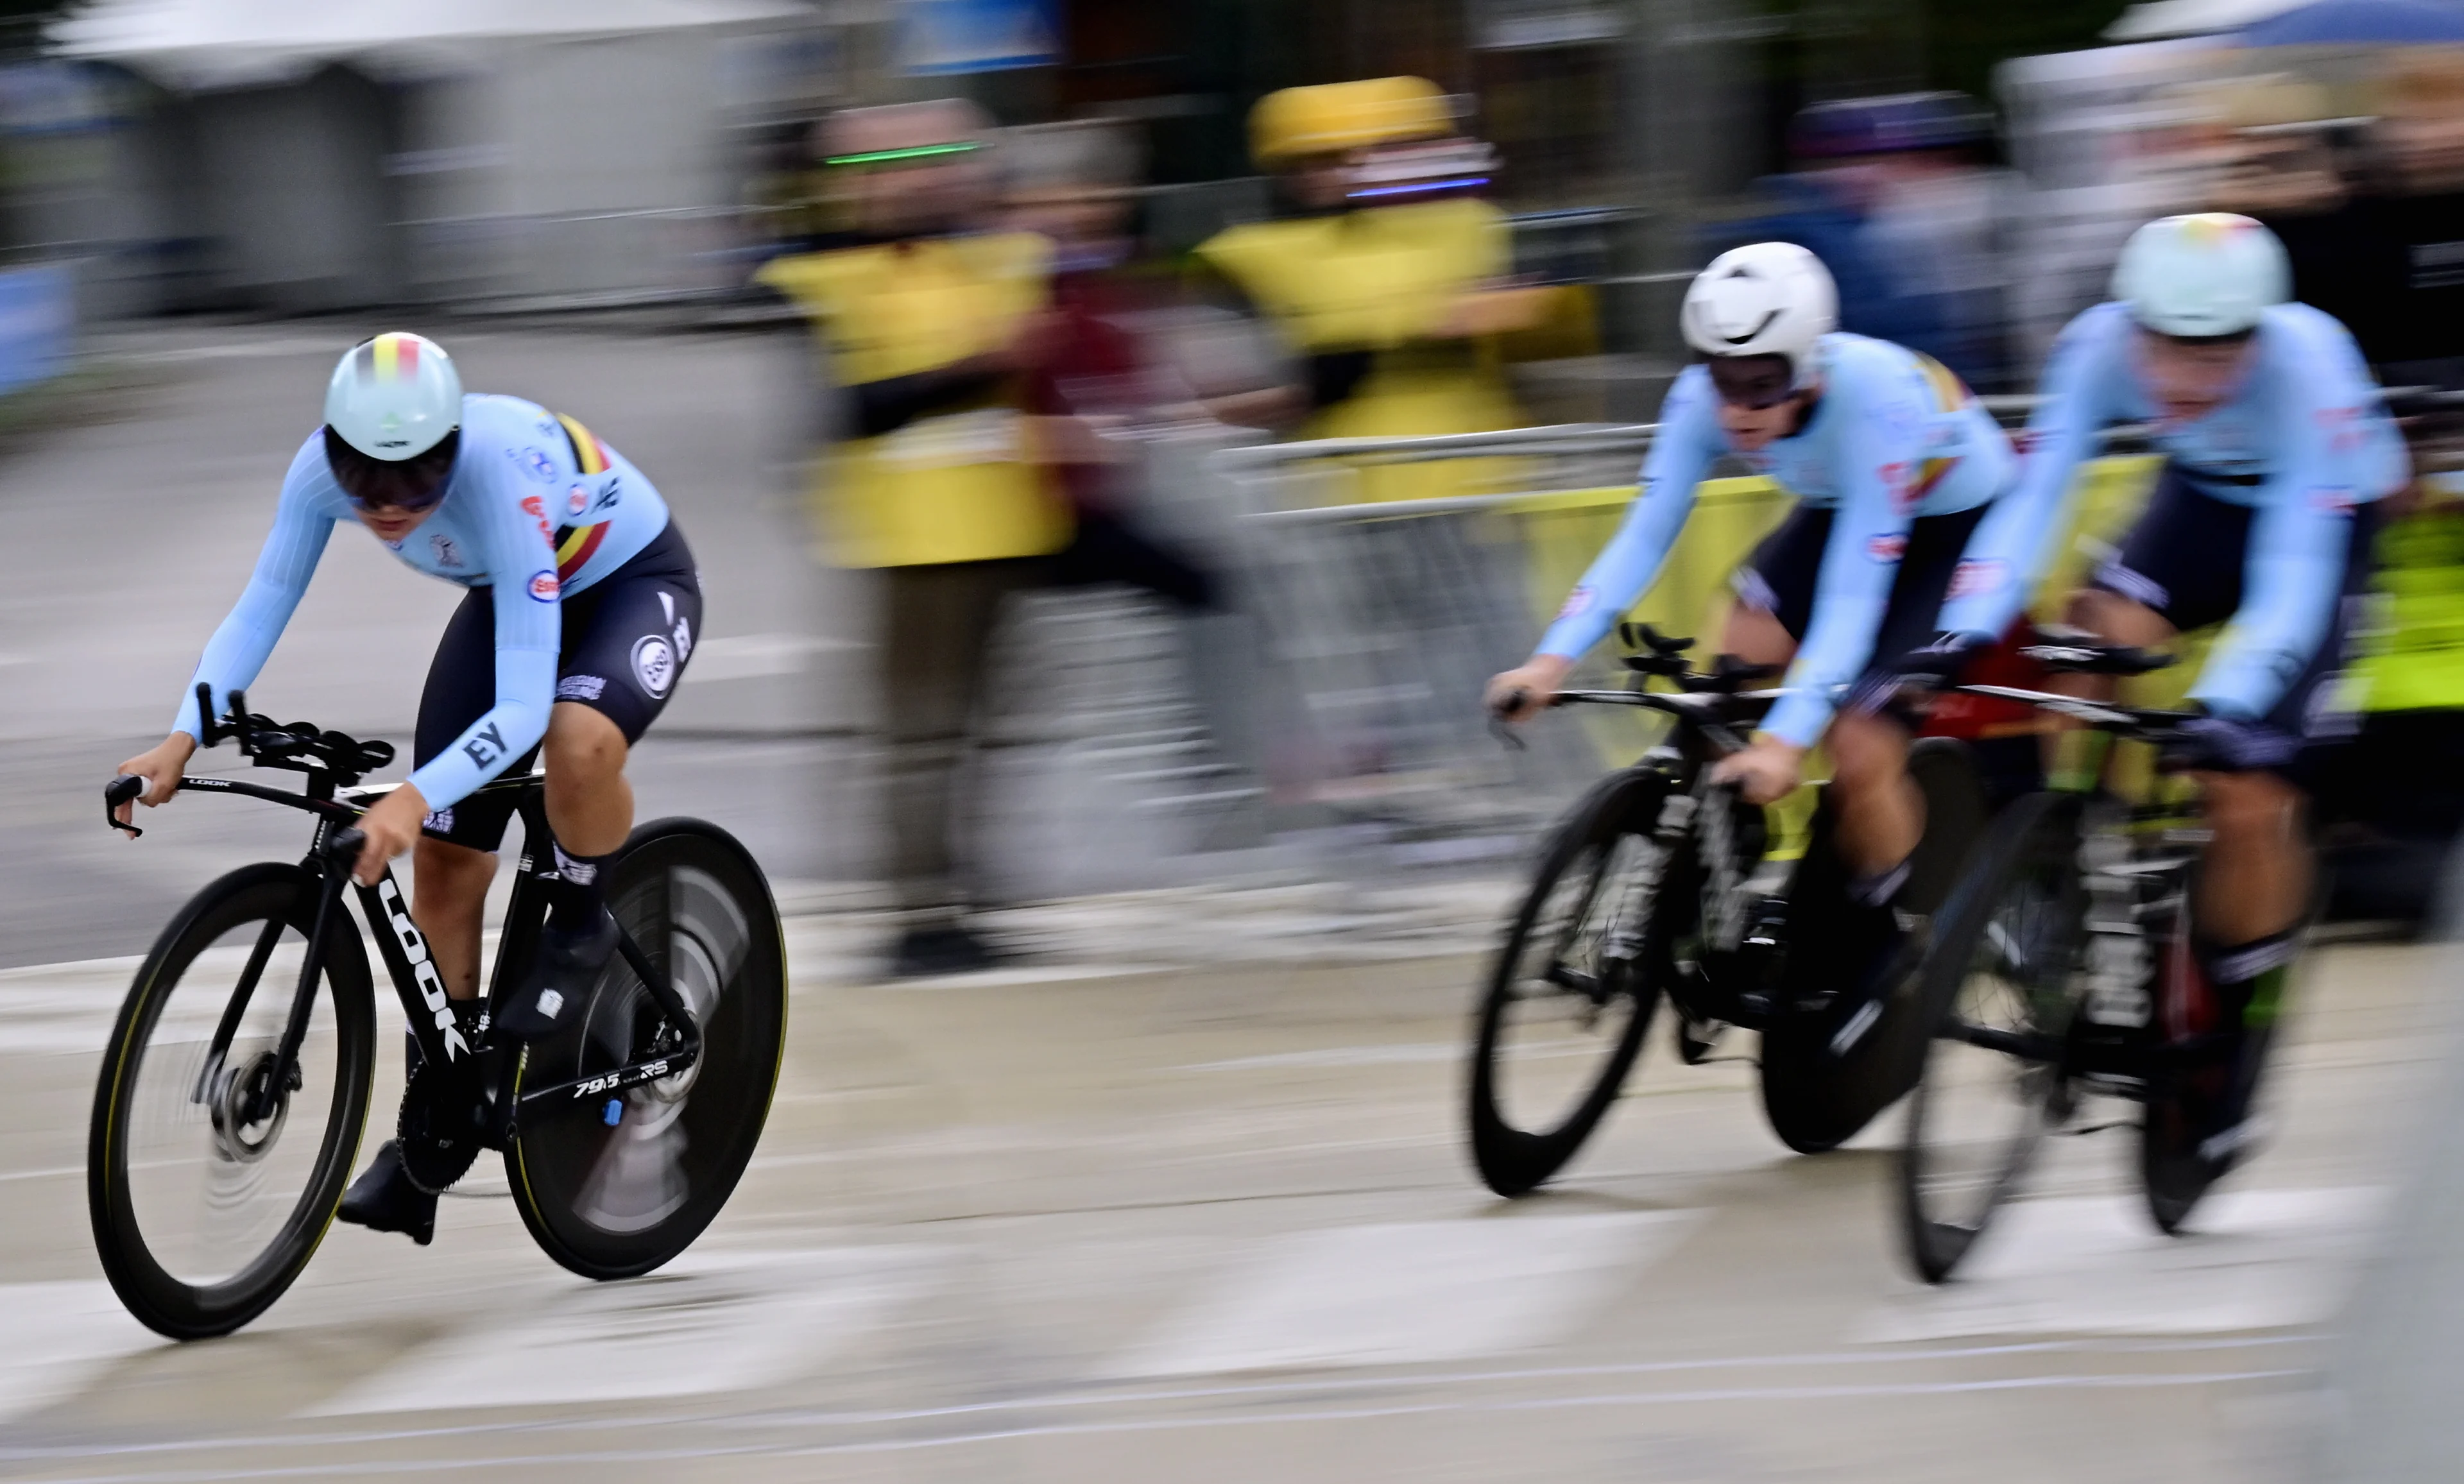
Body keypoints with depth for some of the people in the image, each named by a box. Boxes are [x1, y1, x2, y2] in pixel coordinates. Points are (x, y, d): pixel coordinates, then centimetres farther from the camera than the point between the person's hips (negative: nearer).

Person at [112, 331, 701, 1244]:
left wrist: (413, 799, -56)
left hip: (633, 581, -6)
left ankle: (579, 924, -7)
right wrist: (182, 740, -32)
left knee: (578, 739, -38)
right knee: (444, 861, -1)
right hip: (512, 592, 6)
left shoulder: (503, 479, -41)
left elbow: (523, 703, -44)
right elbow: (261, 607, -18)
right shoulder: (324, 466, -26)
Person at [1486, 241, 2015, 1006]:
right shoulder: (1704, 398, -24)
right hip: (1837, 509, 6)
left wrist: (1786, 740, -52)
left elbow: (1854, 593, -43)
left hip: (1965, 522, -6)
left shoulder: (1876, 398, -40)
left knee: (1861, 753, -17)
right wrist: (1552, 661, -36)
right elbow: (1642, 536, -23)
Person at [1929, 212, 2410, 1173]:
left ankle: (2238, 1043, 7)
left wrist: (2232, 701, -54)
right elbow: (2032, 499, -30)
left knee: (2248, 797, -13)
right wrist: (1965, 633, -44)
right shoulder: (2100, 345, -28)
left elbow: (2294, 566, -42)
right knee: (2096, 639, -26)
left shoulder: (2308, 366, -38)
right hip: (2204, 498, 4)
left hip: (2329, 523, -4)